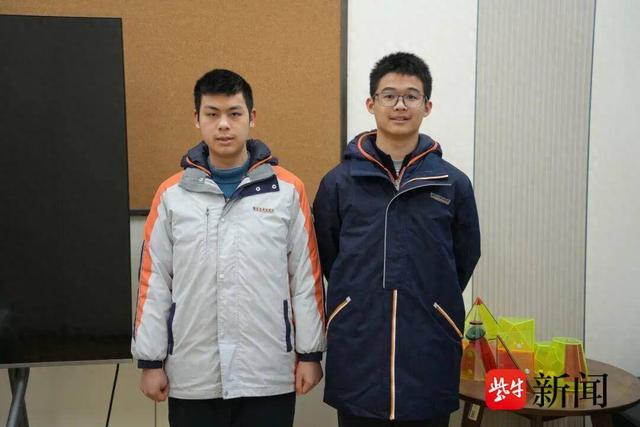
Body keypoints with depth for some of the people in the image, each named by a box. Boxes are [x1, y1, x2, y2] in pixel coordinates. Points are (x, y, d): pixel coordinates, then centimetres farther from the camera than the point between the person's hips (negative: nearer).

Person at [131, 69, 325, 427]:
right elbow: (154, 282, 4)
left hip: (269, 376, -1)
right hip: (193, 377, 1)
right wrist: (151, 359, 3)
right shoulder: (172, 195, 2)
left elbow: (306, 276, 1)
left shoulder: (288, 190, -1)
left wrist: (310, 352, 1)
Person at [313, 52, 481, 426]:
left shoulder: (453, 183, 1)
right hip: (357, 353, 0)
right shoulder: (339, 182, 0)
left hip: (430, 353, 1)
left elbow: (464, 260, 10)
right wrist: (362, 303, 10)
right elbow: (327, 257, 8)